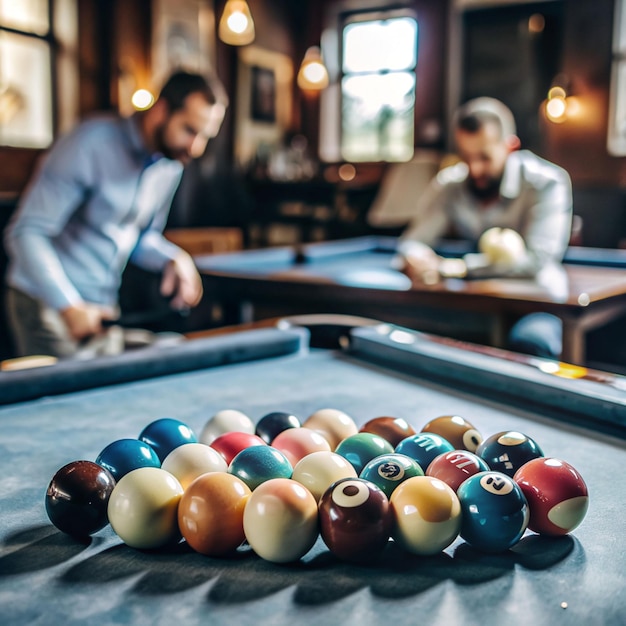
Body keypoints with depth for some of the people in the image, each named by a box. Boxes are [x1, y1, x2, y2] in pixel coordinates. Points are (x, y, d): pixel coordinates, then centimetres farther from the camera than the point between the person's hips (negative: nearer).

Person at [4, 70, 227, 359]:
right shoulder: (94, 142, -20)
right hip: (46, 301, -6)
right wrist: (69, 306, -28)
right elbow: (26, 233, -20)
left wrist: (175, 258, -8)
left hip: (103, 304, 7)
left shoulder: (173, 164, 2)